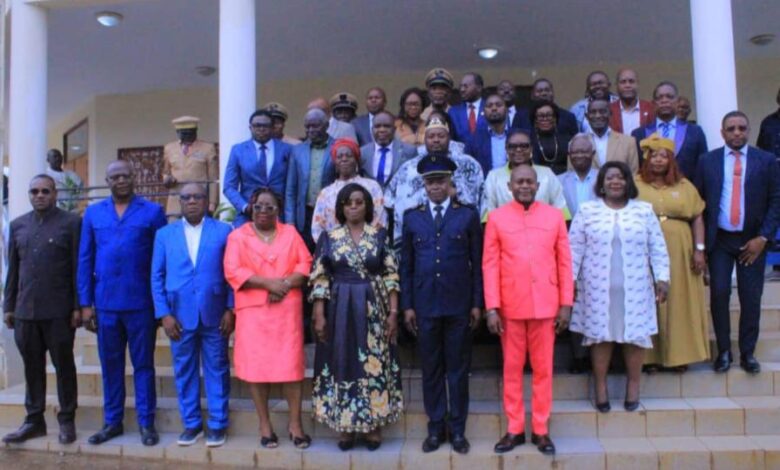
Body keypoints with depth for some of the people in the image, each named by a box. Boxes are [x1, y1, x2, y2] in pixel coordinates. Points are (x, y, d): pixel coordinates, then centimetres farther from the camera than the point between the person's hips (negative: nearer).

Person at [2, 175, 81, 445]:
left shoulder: (71, 223, -2)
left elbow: (79, 268, -5)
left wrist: (78, 307, -8)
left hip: (59, 310, -4)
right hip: (25, 310, 4)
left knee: (63, 366, 5)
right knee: (32, 367, 11)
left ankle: (66, 420, 16)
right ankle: (34, 420, 22)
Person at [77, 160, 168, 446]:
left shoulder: (153, 212, -1)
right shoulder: (93, 213, 8)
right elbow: (85, 260, 8)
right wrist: (85, 303, 3)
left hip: (141, 302, -3)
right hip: (105, 303, 3)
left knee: (143, 364, 7)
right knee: (110, 364, 13)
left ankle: (146, 423, 16)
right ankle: (112, 421, 25)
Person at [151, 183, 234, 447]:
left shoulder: (224, 231, 3)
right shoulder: (164, 234, 9)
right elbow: (157, 277, 6)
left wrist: (230, 309, -6)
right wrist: (164, 313, -3)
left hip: (214, 314, -2)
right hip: (179, 315, 2)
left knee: (216, 370, 6)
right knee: (184, 371, 10)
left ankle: (218, 425, 17)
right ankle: (191, 424, 23)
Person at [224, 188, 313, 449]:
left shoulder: (290, 233, 12)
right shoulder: (238, 236, 6)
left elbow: (305, 264, 4)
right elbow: (232, 271, -6)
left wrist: (286, 284, -13)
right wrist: (267, 283, -15)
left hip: (287, 309, 1)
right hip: (254, 310, -1)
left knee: (291, 364, -1)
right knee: (257, 365, 2)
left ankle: (295, 422, 10)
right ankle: (264, 424, 13)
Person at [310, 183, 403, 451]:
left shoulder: (380, 236, 2)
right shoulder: (329, 237, 3)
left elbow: (391, 277, 0)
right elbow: (319, 279, 0)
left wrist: (393, 312, -5)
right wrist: (319, 315, -5)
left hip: (373, 310, 0)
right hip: (340, 311, 0)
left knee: (375, 365, 4)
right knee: (343, 365, 5)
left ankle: (374, 425, 17)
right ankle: (345, 427, 18)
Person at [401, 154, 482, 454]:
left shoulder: (468, 215, 3)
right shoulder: (412, 217, 8)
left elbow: (477, 263, 2)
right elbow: (406, 265, 7)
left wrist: (477, 303, -3)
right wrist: (407, 305, 2)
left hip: (459, 305, -1)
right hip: (425, 305, 2)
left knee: (458, 369, 7)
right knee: (431, 370, 10)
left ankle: (457, 429, 20)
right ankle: (435, 428, 22)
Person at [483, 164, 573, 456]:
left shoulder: (554, 216, 4)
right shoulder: (496, 218, 1)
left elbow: (564, 262, 4)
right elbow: (490, 265, -2)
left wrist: (566, 303, 0)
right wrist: (491, 307, -7)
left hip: (546, 305, 1)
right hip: (510, 307, -1)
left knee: (543, 369, 9)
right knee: (512, 369, 9)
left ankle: (540, 430, 21)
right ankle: (514, 429, 21)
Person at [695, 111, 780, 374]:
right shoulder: (707, 161, 2)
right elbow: (699, 203, 2)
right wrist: (701, 243, -4)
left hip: (752, 240, 0)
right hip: (719, 240, 0)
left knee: (751, 298, 5)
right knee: (719, 294, 0)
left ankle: (748, 353, 18)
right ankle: (724, 351, 14)